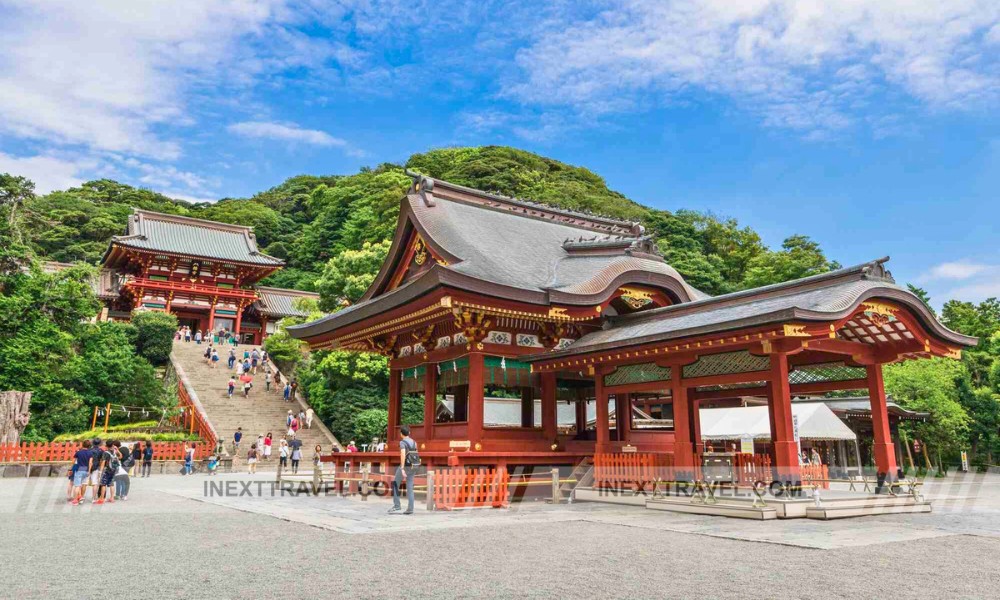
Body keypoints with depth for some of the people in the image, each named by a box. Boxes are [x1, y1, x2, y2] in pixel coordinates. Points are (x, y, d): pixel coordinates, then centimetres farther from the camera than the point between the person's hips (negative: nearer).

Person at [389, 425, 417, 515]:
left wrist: (402, 469, -27)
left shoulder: (402, 442, -11)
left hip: (404, 466, -6)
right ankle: (410, 508, 0)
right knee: (410, 488, 5)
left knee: (395, 485, 7)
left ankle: (396, 505, 4)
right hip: (412, 467, 6)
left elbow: (403, 455, -23)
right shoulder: (414, 442, 11)